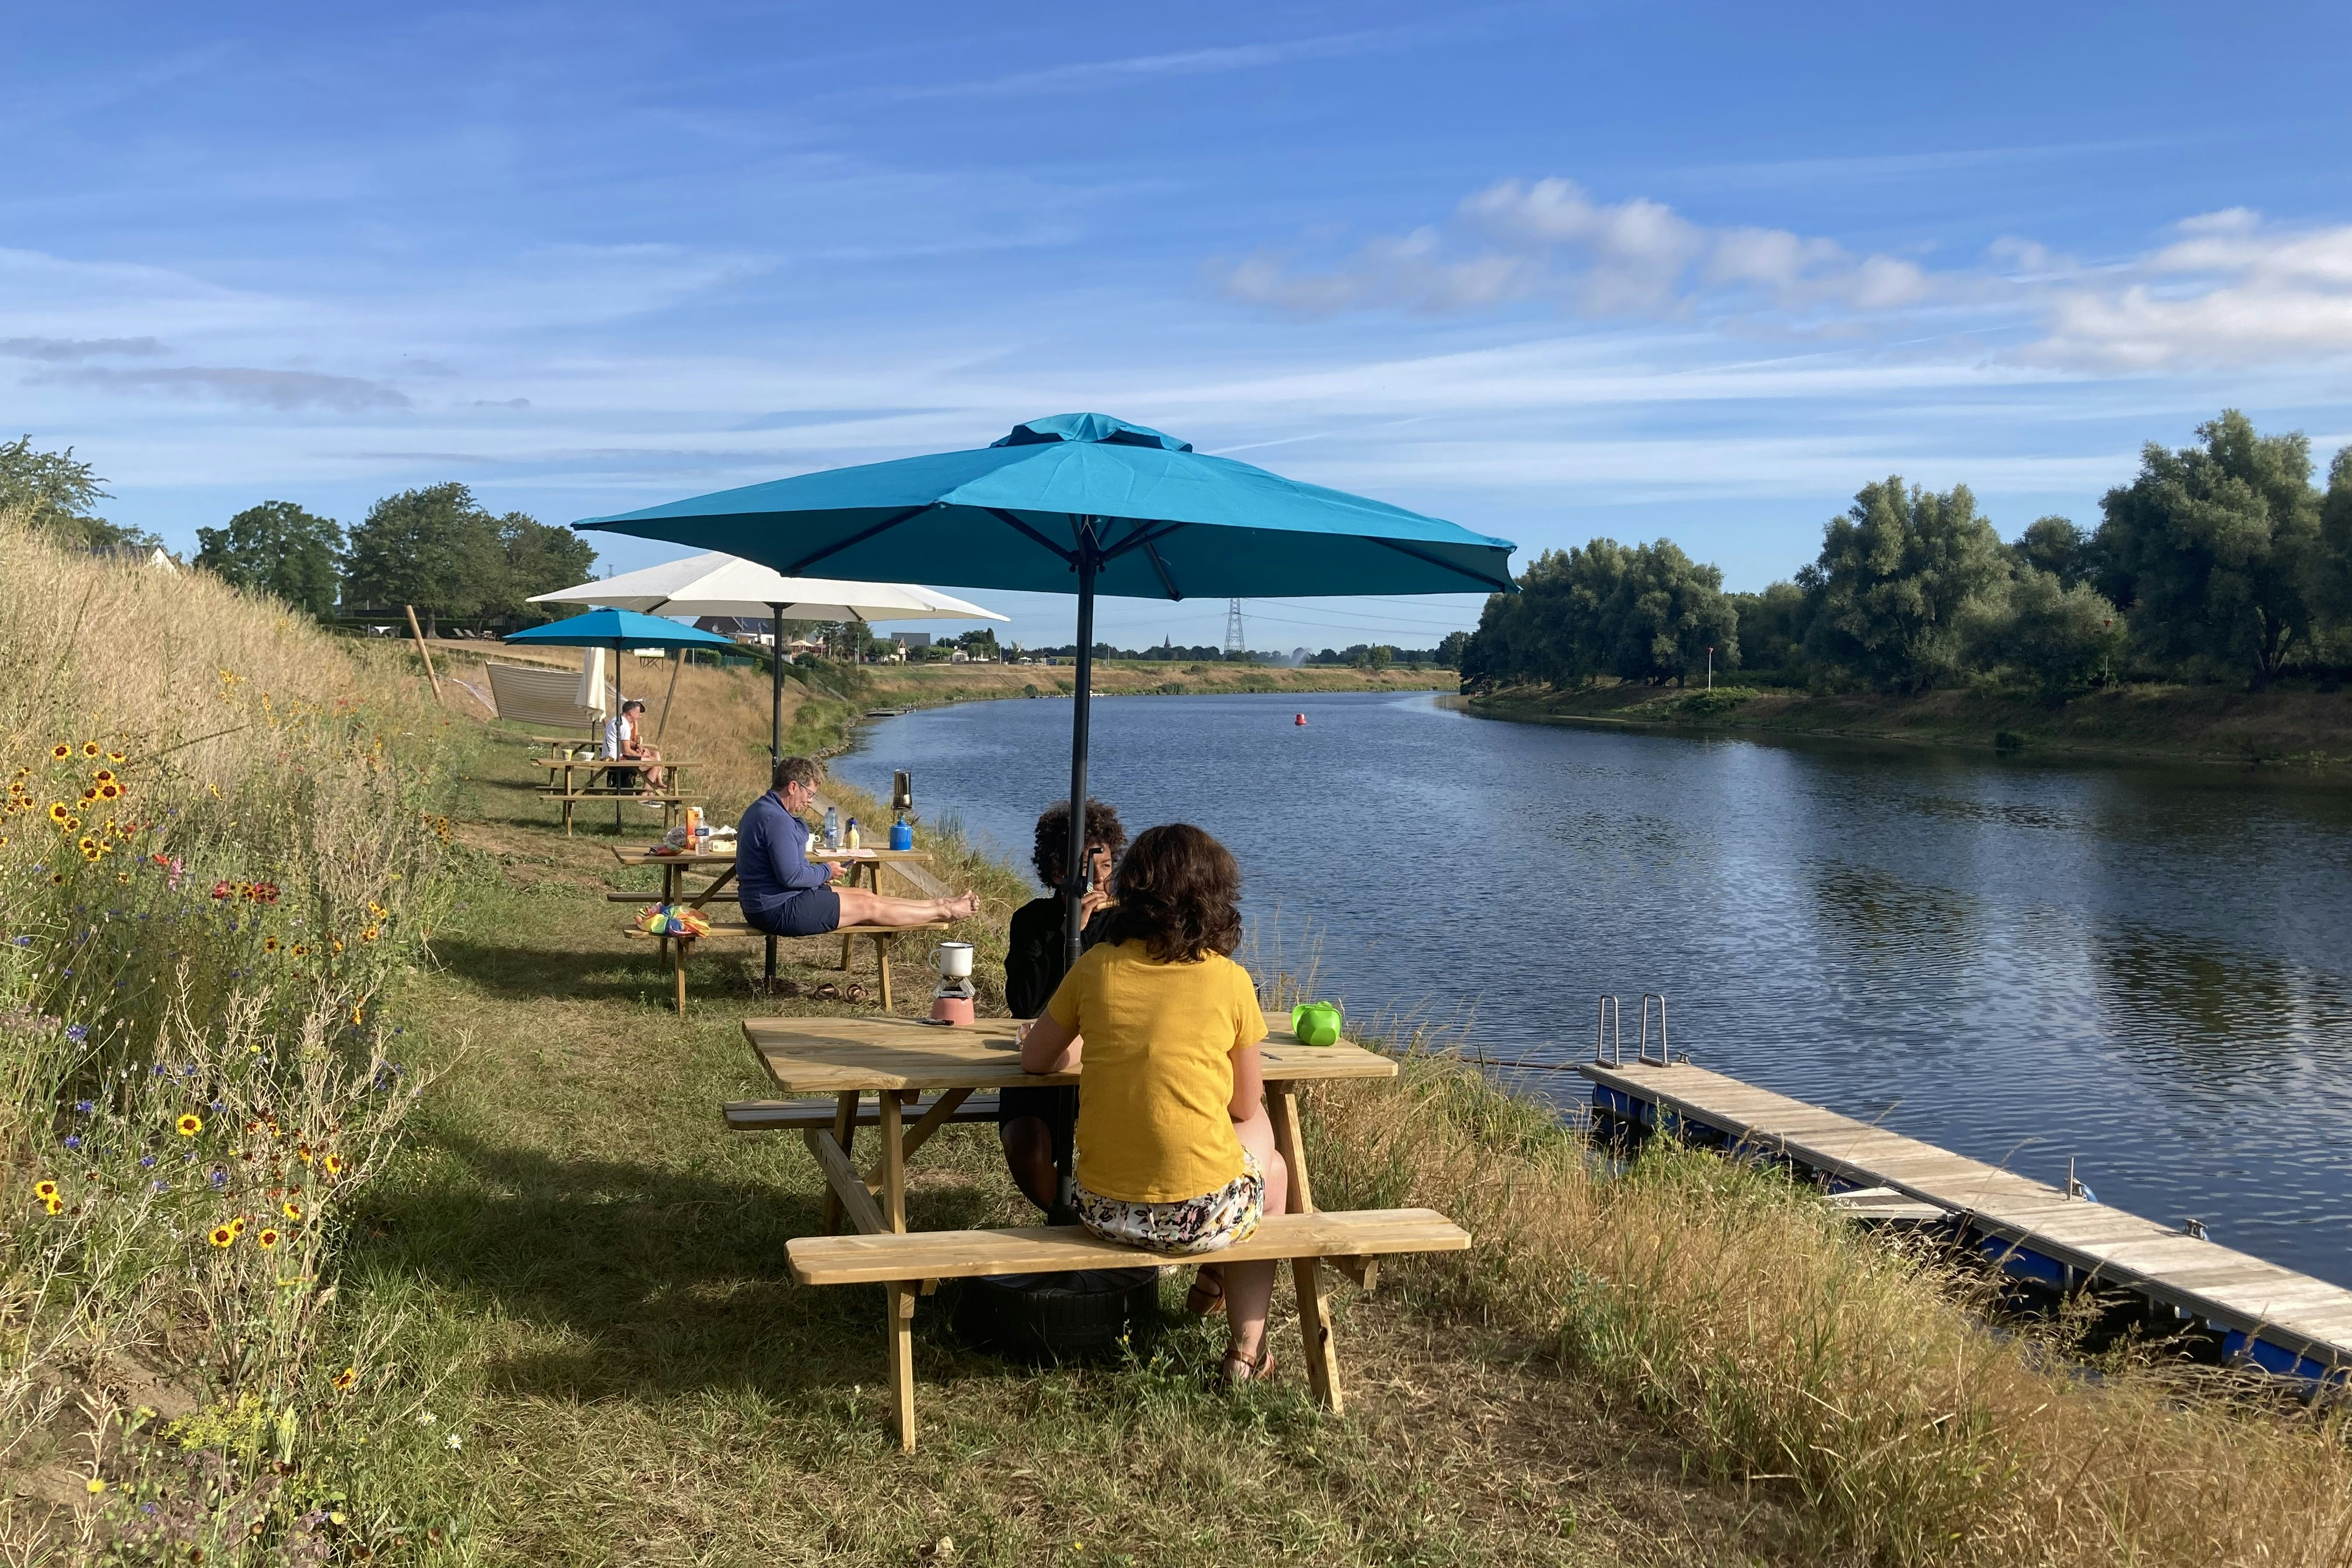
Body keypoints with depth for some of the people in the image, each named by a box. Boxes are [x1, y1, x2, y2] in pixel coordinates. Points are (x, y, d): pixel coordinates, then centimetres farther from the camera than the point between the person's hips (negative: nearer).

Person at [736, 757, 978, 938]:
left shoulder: (761, 810, 12)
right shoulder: (776, 819, -24)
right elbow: (791, 876, -27)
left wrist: (819, 873, 7)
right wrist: (826, 871, -9)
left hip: (769, 901, 11)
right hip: (779, 910, -11)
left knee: (864, 895, 13)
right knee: (870, 907, -2)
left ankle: (942, 903, 18)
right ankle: (945, 912, 9)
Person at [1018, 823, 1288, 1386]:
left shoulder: (1097, 966, 0)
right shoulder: (1229, 981, -6)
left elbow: (1034, 1060, 12)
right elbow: (1246, 1106, 4)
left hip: (1102, 1209, 4)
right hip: (1201, 1213, -3)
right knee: (1269, 1168, 32)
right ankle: (1248, 1350, 36)